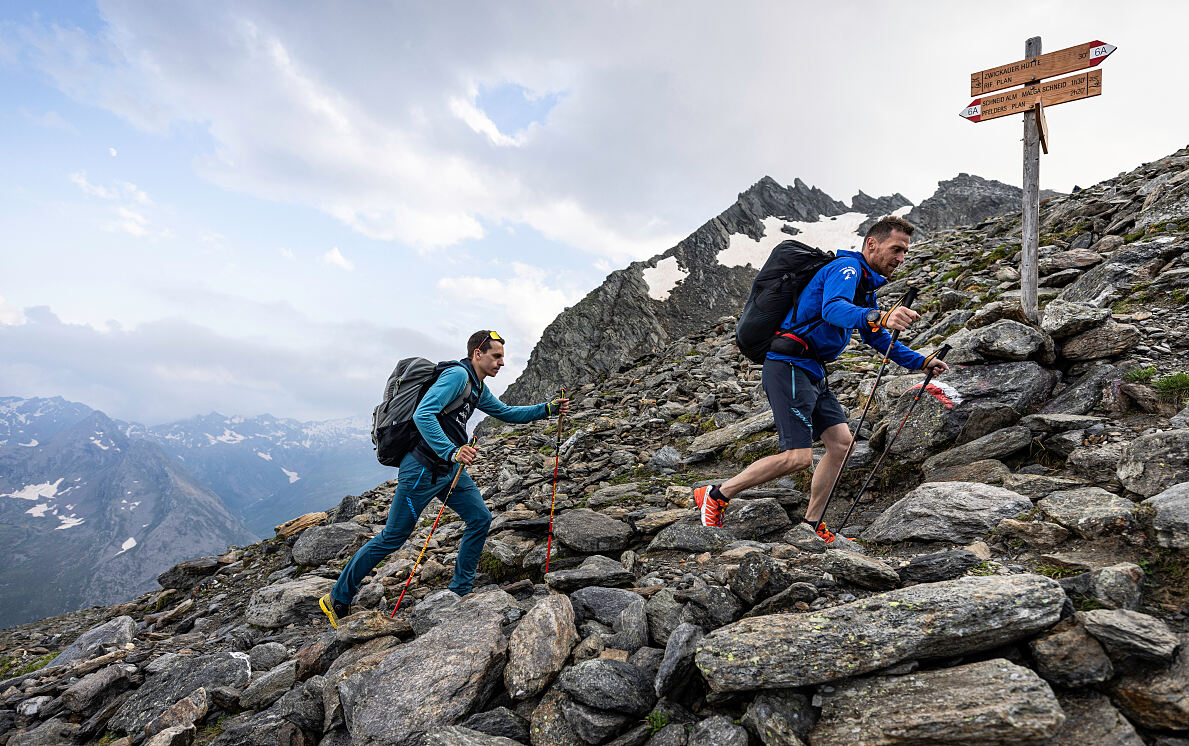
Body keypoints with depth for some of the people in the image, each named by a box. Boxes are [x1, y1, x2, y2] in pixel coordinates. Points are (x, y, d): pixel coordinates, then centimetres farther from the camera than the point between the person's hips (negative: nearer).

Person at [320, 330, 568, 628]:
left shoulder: (478, 388, 13)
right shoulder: (457, 375, -18)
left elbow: (507, 413, 23)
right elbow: (422, 415, -28)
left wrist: (547, 409, 13)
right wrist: (452, 451, -37)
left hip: (449, 469, 10)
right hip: (422, 469, -9)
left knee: (480, 519, 5)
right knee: (392, 537, 0)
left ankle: (459, 592, 17)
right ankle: (337, 598, 18)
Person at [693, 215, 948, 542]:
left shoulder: (865, 286, 23)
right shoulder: (847, 268, -8)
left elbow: (879, 339, 30)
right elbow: (833, 309, -30)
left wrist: (922, 362, 23)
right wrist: (879, 316, -47)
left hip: (813, 374, 10)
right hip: (789, 366, -10)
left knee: (841, 442, 6)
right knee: (799, 457, -15)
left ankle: (811, 526, 16)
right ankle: (715, 495, -4)